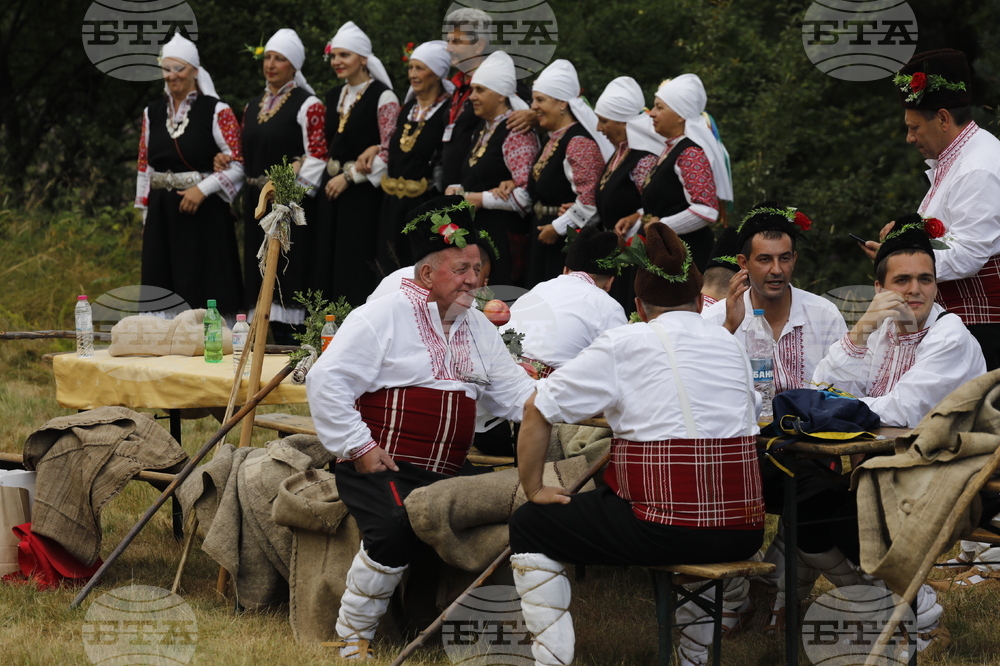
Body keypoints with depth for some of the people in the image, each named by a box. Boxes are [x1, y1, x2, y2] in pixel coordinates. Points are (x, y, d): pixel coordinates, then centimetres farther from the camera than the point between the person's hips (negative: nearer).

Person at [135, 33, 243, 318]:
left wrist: (203, 189, -18)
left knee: (204, 289, -5)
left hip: (204, 212, -5)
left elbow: (237, 165, -8)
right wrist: (145, 214, 12)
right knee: (164, 291, 4)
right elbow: (144, 167, 15)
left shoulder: (216, 111, -5)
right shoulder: (153, 113, 11)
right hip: (162, 214, 5)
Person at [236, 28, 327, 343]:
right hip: (256, 201, 7)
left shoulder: (308, 105, -5)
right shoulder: (253, 107, 16)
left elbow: (317, 156, -12)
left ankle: (293, 340, -8)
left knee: (289, 273, -10)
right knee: (263, 275, 6)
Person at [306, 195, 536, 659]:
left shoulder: (479, 329, 20)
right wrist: (359, 447, -11)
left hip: (444, 476, 6)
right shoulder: (384, 317, -2)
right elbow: (326, 381, -8)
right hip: (380, 465, -6)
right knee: (397, 527, -34)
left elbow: (513, 391, 16)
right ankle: (353, 638, -15)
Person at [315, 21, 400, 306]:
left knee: (357, 265, -8)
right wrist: (333, 173, 9)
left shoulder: (383, 97, -9)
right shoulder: (334, 96, 15)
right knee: (329, 263, 5)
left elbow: (389, 151, -13)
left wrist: (350, 176, -13)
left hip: (363, 192, -7)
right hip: (333, 190, 7)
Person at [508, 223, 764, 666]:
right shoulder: (731, 346, 13)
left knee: (530, 528, 14)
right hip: (742, 533, 5)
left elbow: (537, 412, -1)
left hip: (662, 529, -5)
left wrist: (533, 489, 12)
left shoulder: (623, 345, -1)